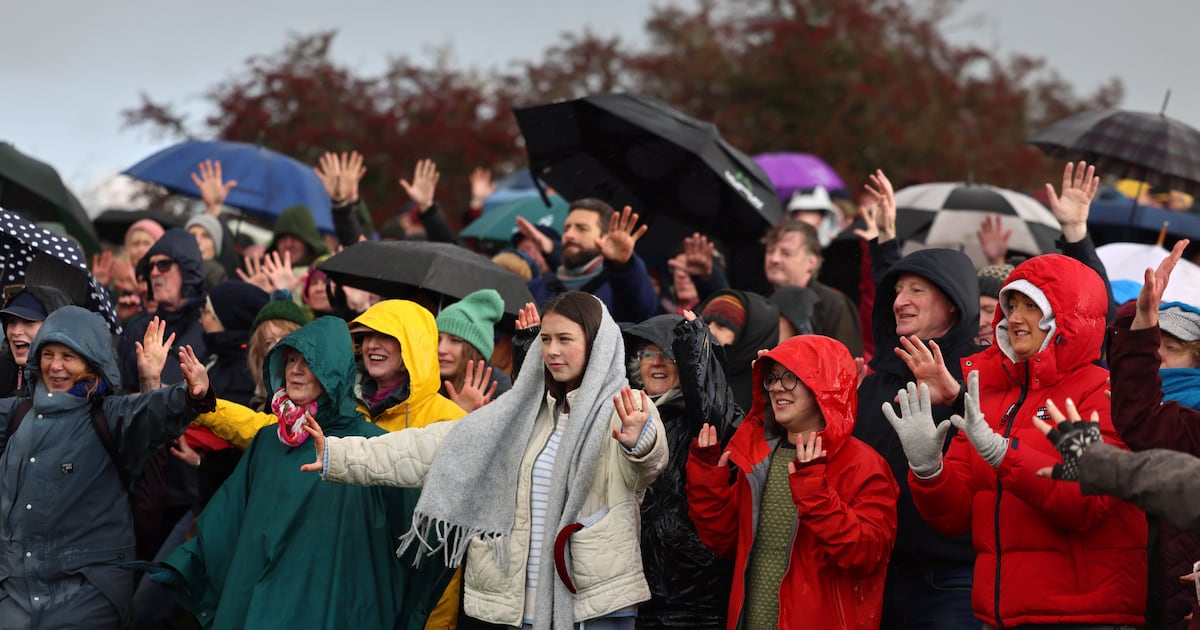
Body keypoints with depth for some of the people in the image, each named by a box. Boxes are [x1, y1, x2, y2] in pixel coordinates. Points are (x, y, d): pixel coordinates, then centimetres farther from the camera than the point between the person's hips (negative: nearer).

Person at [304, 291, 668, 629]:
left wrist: (639, 444, -50)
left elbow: (644, 466, -25)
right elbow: (434, 447, 11)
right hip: (528, 600, 5)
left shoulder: (624, 410, -4)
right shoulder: (521, 412, 13)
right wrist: (338, 456, 4)